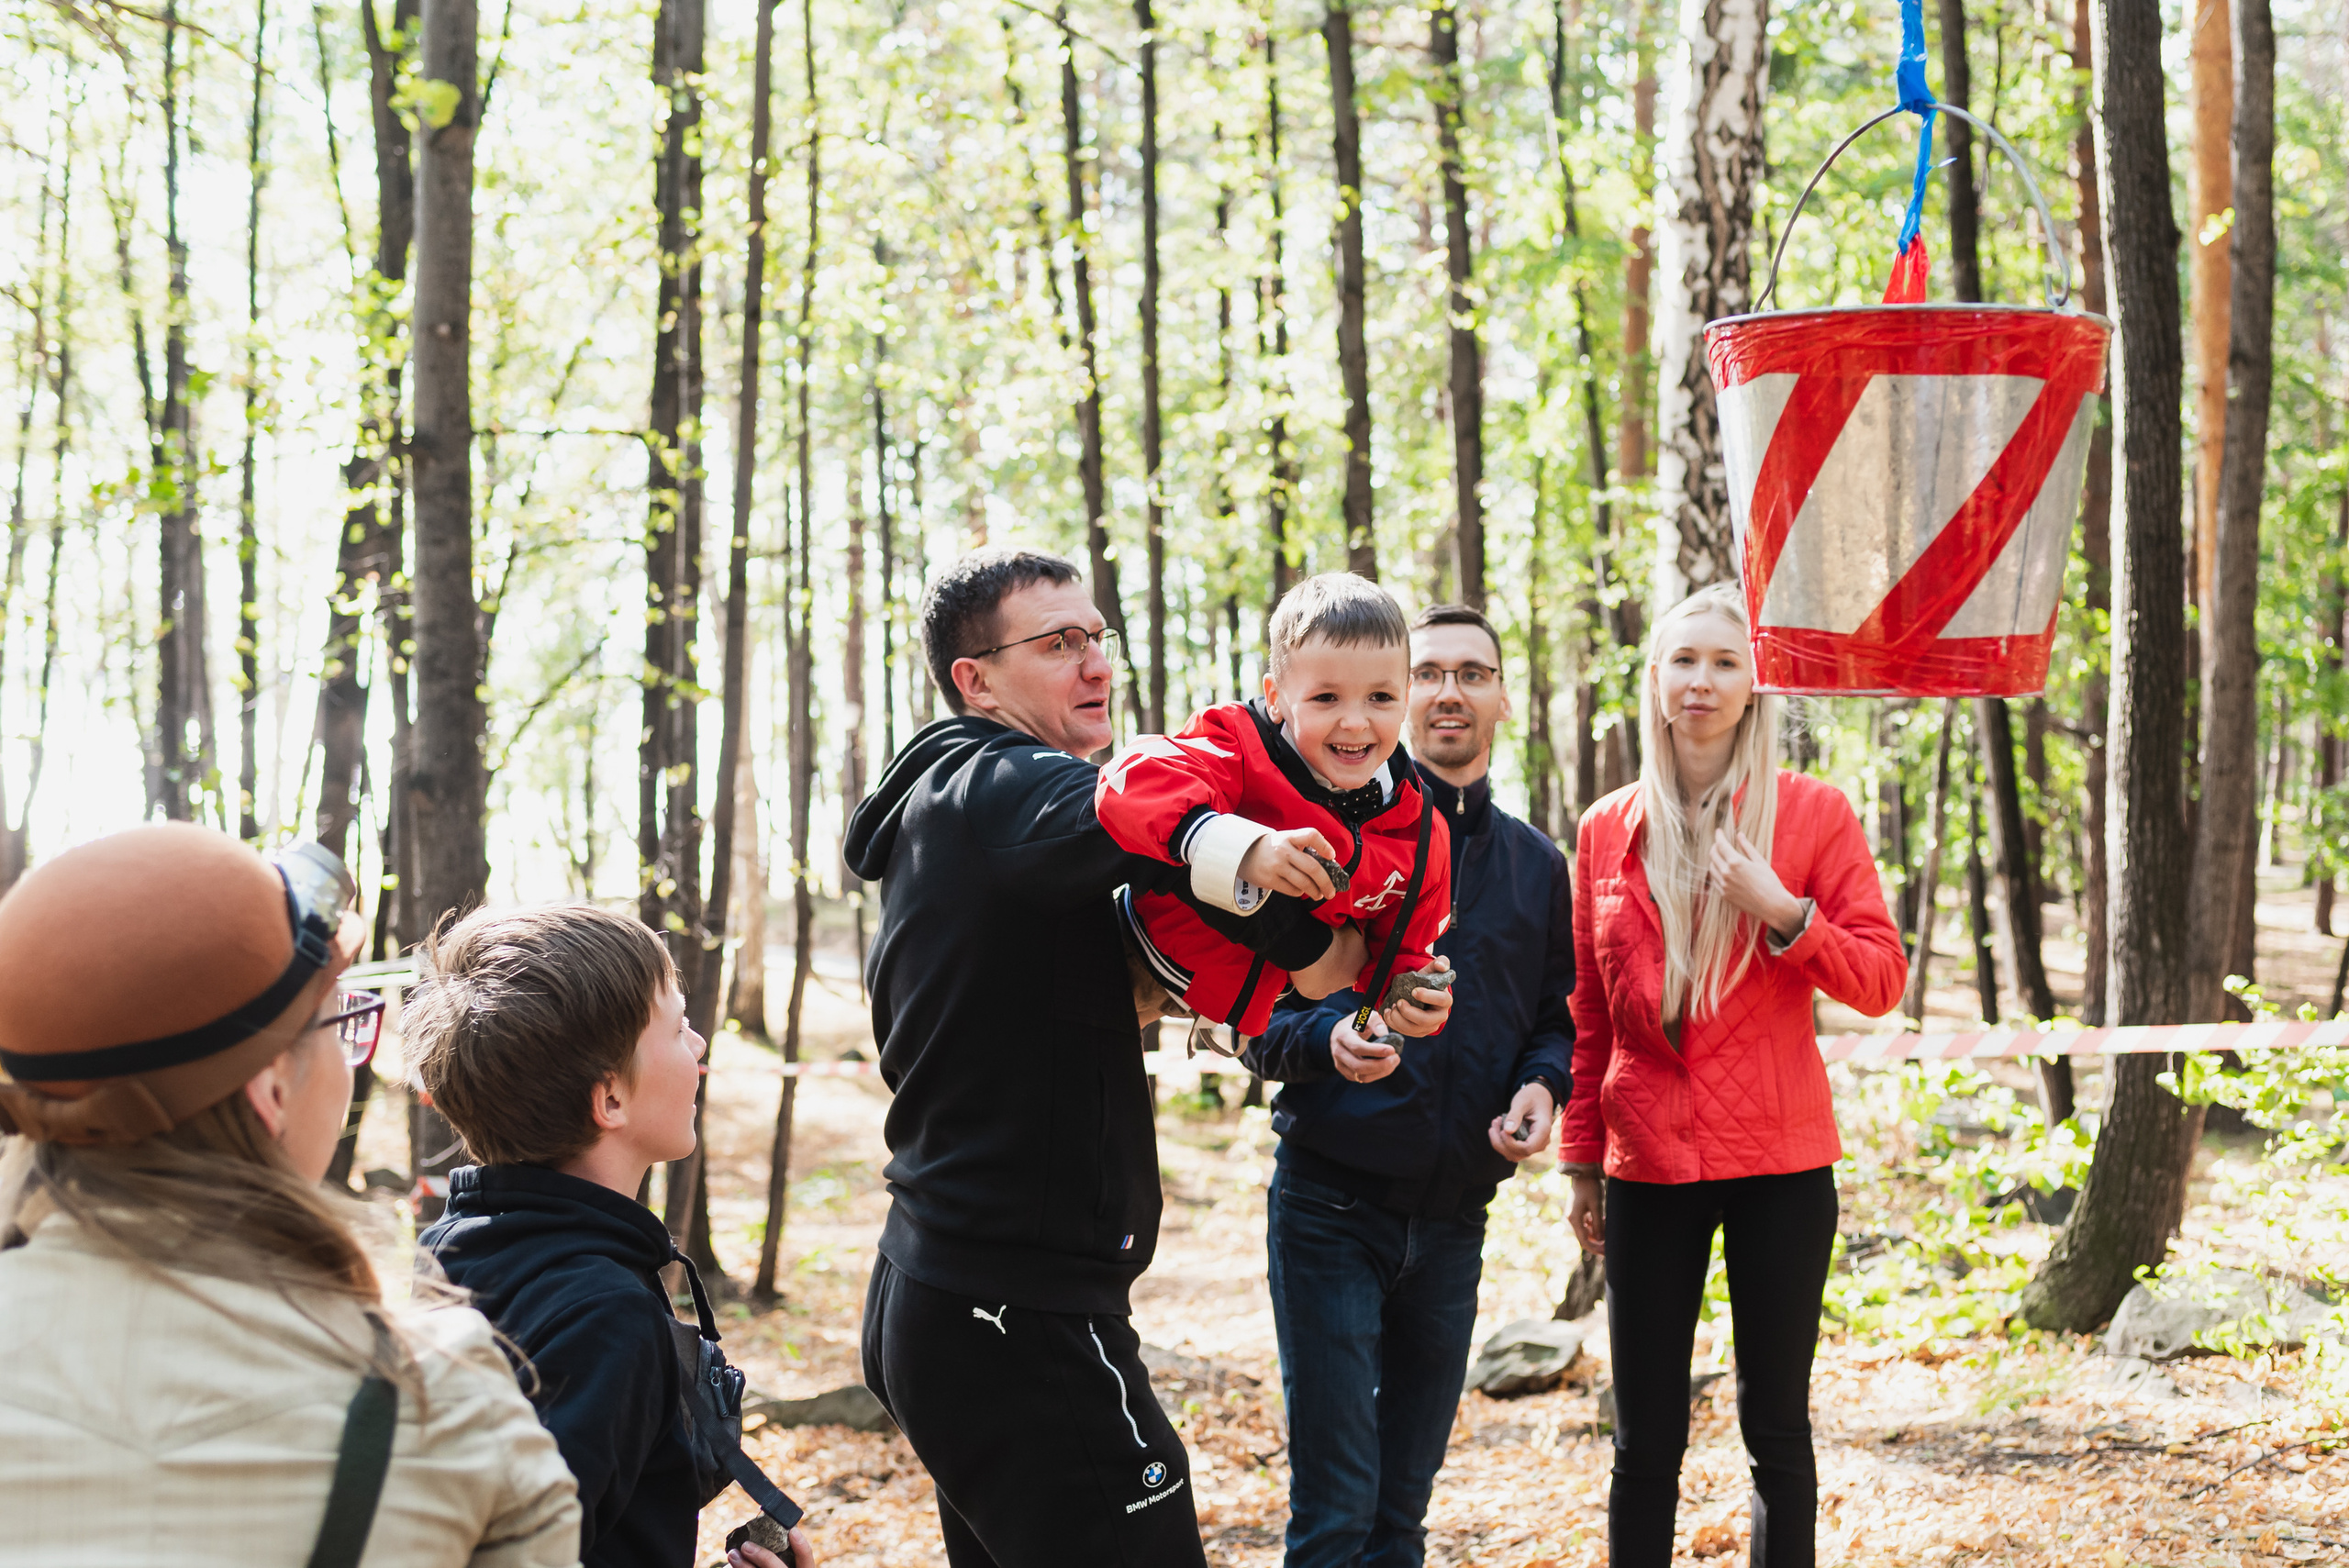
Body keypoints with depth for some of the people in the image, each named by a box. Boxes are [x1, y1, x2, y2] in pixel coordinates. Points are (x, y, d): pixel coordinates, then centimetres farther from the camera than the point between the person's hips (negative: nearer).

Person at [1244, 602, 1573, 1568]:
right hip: (1332, 1205, -4)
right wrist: (1327, 1039, -22)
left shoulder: (1535, 864, 12)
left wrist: (1540, 1086, -3)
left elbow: (1552, 1016, 18)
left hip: (1454, 1215, 4)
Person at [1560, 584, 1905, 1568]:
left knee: (1776, 1424, 5)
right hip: (1649, 1163, 2)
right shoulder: (1607, 830, 8)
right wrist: (1582, 1162, 11)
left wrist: (1784, 915, -18)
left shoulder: (1812, 813, 0)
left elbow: (1880, 980, -2)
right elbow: (1588, 1015, 13)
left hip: (1780, 1161, -2)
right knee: (1645, 1439, 4)